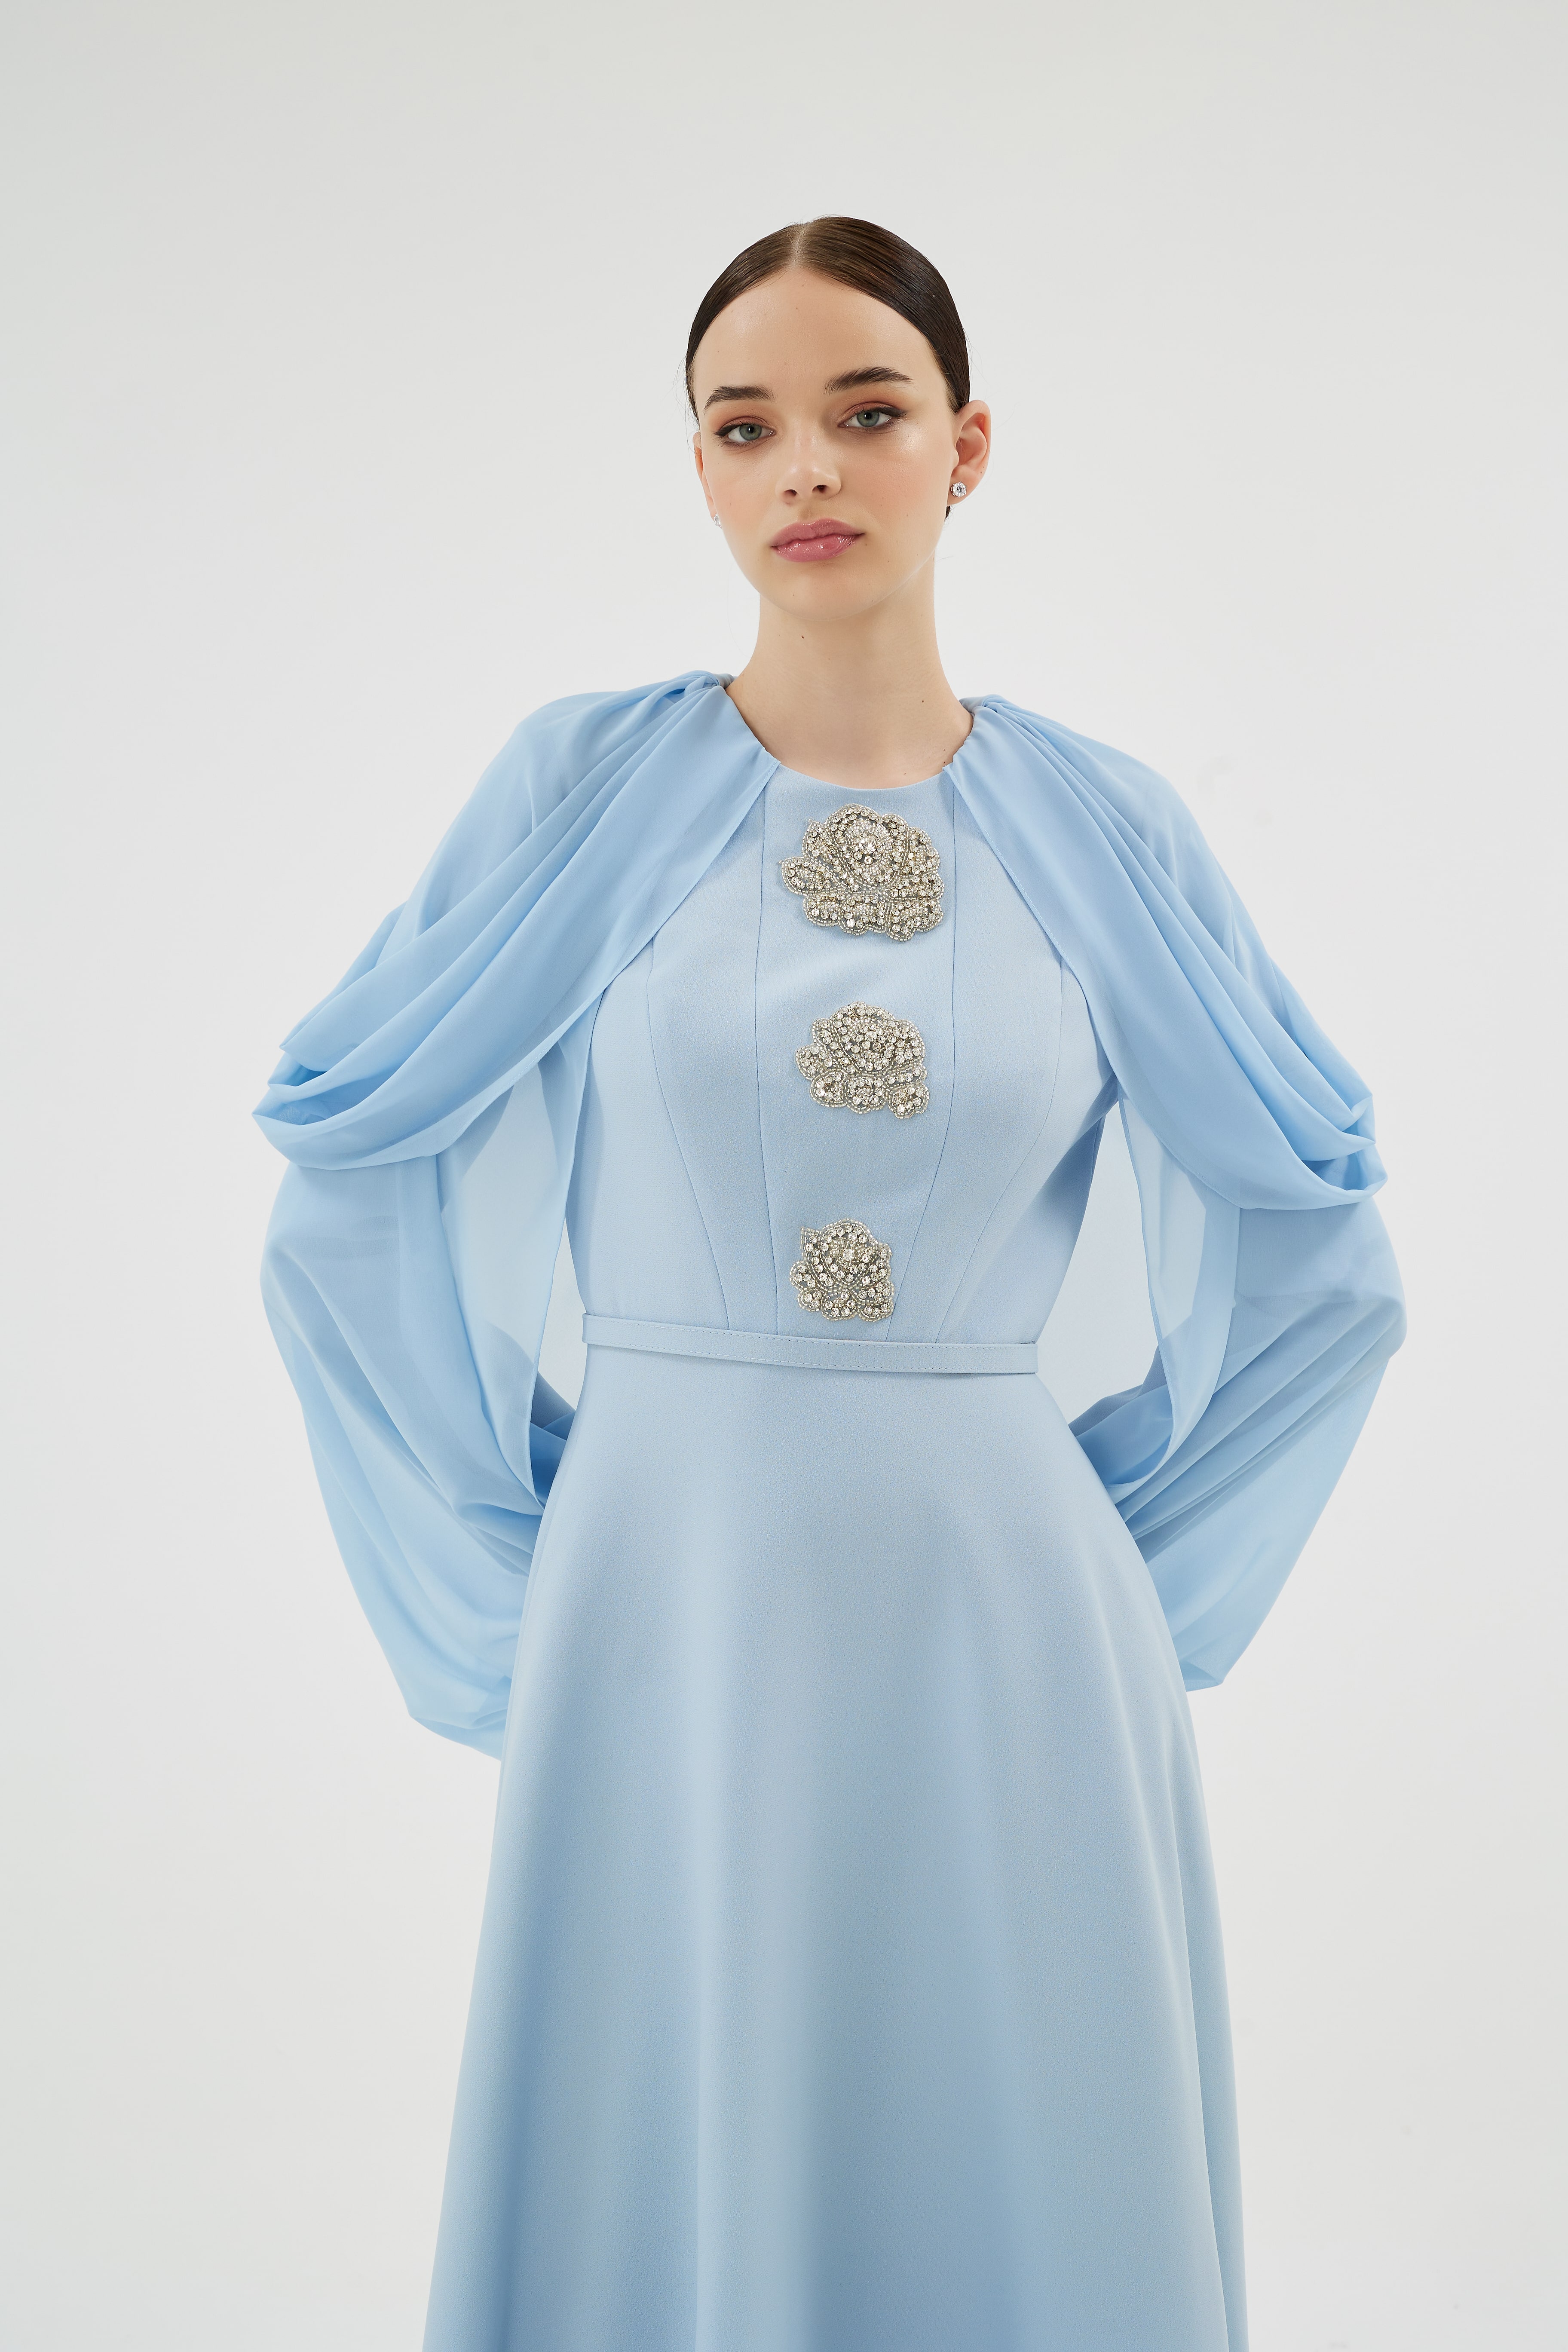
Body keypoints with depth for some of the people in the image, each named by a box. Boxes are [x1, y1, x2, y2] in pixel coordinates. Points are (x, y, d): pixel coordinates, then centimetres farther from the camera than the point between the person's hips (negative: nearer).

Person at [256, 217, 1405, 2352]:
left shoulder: (1104, 830, 3)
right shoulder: (589, 787, 0)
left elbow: (1323, 1272, 12)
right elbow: (345, 1224, 4)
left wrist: (1140, 1571, 6)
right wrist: (510, 1594, 1)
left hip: (1003, 1621, 1)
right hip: (668, 1610, -1)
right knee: (670, 2179, 10)